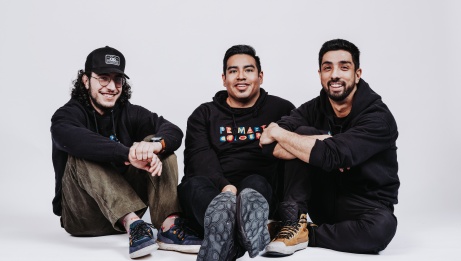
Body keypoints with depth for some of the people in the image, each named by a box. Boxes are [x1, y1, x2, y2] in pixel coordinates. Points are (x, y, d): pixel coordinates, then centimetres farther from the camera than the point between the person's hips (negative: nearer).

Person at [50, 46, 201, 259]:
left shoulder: (130, 113, 4)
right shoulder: (67, 115, -7)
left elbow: (174, 132, -15)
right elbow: (77, 140, -34)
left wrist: (154, 144, -38)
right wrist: (129, 156, -47)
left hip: (126, 201, 4)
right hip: (83, 215, -3)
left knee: (160, 145, -12)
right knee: (82, 155, -28)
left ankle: (169, 225, -30)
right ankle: (133, 224, -41)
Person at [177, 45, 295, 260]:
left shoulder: (280, 109, 17)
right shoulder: (204, 114, 16)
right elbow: (200, 158, -1)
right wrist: (223, 186, -21)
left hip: (259, 191, 0)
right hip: (212, 195, 1)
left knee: (255, 182, -31)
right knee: (194, 184, -30)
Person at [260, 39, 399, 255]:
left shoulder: (378, 117, -17)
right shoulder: (313, 108, -4)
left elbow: (331, 156, -32)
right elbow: (272, 147, -18)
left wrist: (277, 132, -22)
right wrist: (323, 145, -28)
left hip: (366, 205, -2)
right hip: (323, 201, 3)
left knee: (382, 226, -38)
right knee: (303, 132, -18)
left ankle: (306, 234, -16)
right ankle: (295, 224, -19)